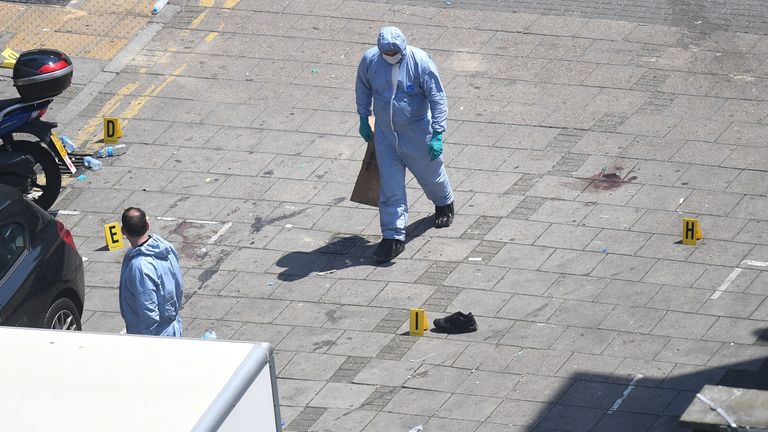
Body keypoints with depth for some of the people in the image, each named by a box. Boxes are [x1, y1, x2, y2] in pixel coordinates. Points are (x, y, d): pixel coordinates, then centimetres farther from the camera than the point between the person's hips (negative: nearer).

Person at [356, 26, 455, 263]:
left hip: (417, 134, -2)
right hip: (385, 134, 2)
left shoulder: (420, 62, -21)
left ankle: (444, 204, 52)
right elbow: (363, 88, 10)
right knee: (390, 188, 0)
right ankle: (393, 237, 6)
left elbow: (437, 98, -16)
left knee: (430, 173, 20)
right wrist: (363, 119, 14)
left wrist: (437, 134, -19)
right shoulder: (370, 60, -11)